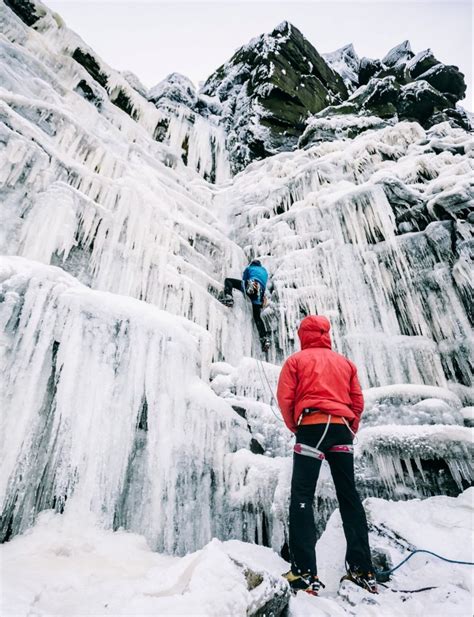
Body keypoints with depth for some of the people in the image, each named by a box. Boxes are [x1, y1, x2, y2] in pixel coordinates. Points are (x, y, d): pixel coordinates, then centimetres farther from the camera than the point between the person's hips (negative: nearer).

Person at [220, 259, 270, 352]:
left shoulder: (249, 268, 27)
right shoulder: (265, 271, 37)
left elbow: (244, 279, 29)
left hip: (250, 285, -4)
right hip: (260, 293, 4)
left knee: (228, 280, 8)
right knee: (257, 316, 10)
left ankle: (228, 298, -21)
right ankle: (265, 337, -5)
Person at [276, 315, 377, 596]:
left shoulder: (296, 360, 7)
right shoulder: (345, 362, 19)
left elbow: (285, 398, -2)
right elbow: (358, 401, 14)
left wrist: (294, 426, 11)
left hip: (312, 427, -4)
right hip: (342, 427, 5)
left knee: (302, 496, -3)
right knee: (349, 496, 12)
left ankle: (305, 573, -8)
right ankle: (363, 569, 15)